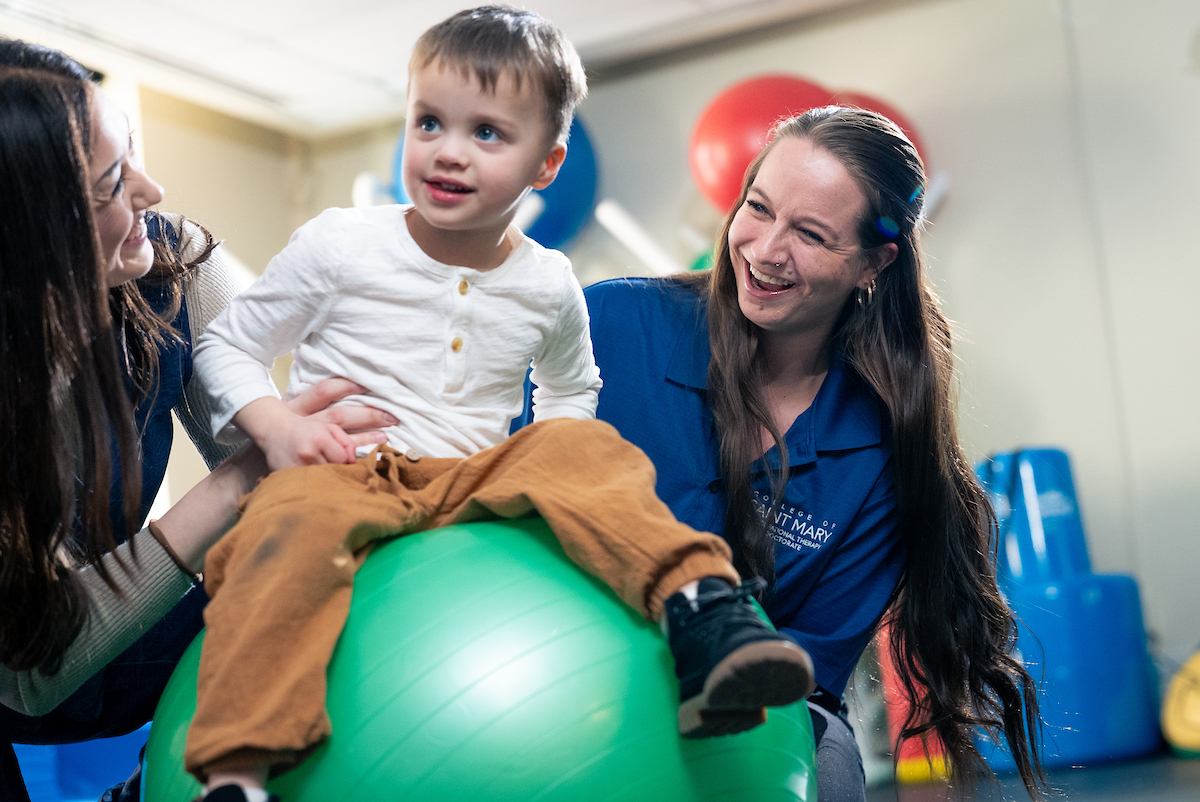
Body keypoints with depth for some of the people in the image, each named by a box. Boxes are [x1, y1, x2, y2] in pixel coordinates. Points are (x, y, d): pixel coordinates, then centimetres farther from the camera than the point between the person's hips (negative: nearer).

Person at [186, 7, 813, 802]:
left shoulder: (549, 286, 8)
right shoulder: (340, 245, -1)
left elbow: (571, 389, 29)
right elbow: (226, 345, 9)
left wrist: (554, 459, 6)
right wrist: (275, 426, -11)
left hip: (476, 479, 3)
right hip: (344, 471, -2)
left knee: (582, 446, -23)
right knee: (299, 523, -36)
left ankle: (697, 606, -37)